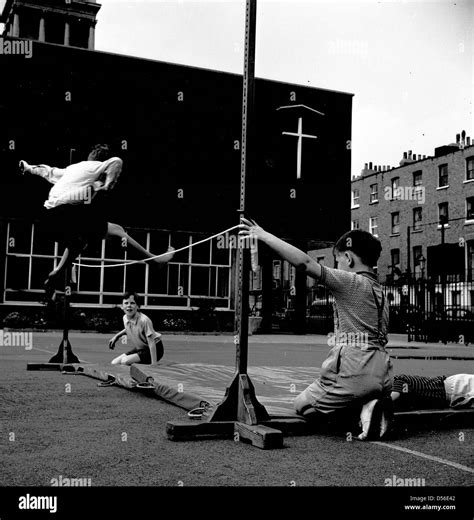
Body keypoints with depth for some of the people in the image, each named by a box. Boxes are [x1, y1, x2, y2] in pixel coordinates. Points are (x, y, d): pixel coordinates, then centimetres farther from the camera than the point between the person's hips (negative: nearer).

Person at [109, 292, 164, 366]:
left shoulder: (144, 320, -28)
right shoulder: (125, 318, -6)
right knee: (114, 363, 0)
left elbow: (151, 344, -27)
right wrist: (117, 336, 9)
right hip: (139, 348, 8)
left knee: (125, 361, -25)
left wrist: (154, 365, -30)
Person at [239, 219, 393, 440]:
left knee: (302, 405, 16)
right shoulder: (380, 291, 19)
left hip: (354, 373, -8)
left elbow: (304, 262, -16)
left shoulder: (351, 282, -7)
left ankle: (363, 408, -5)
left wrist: (264, 235, -11)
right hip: (382, 377, 8)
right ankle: (369, 405, 2)